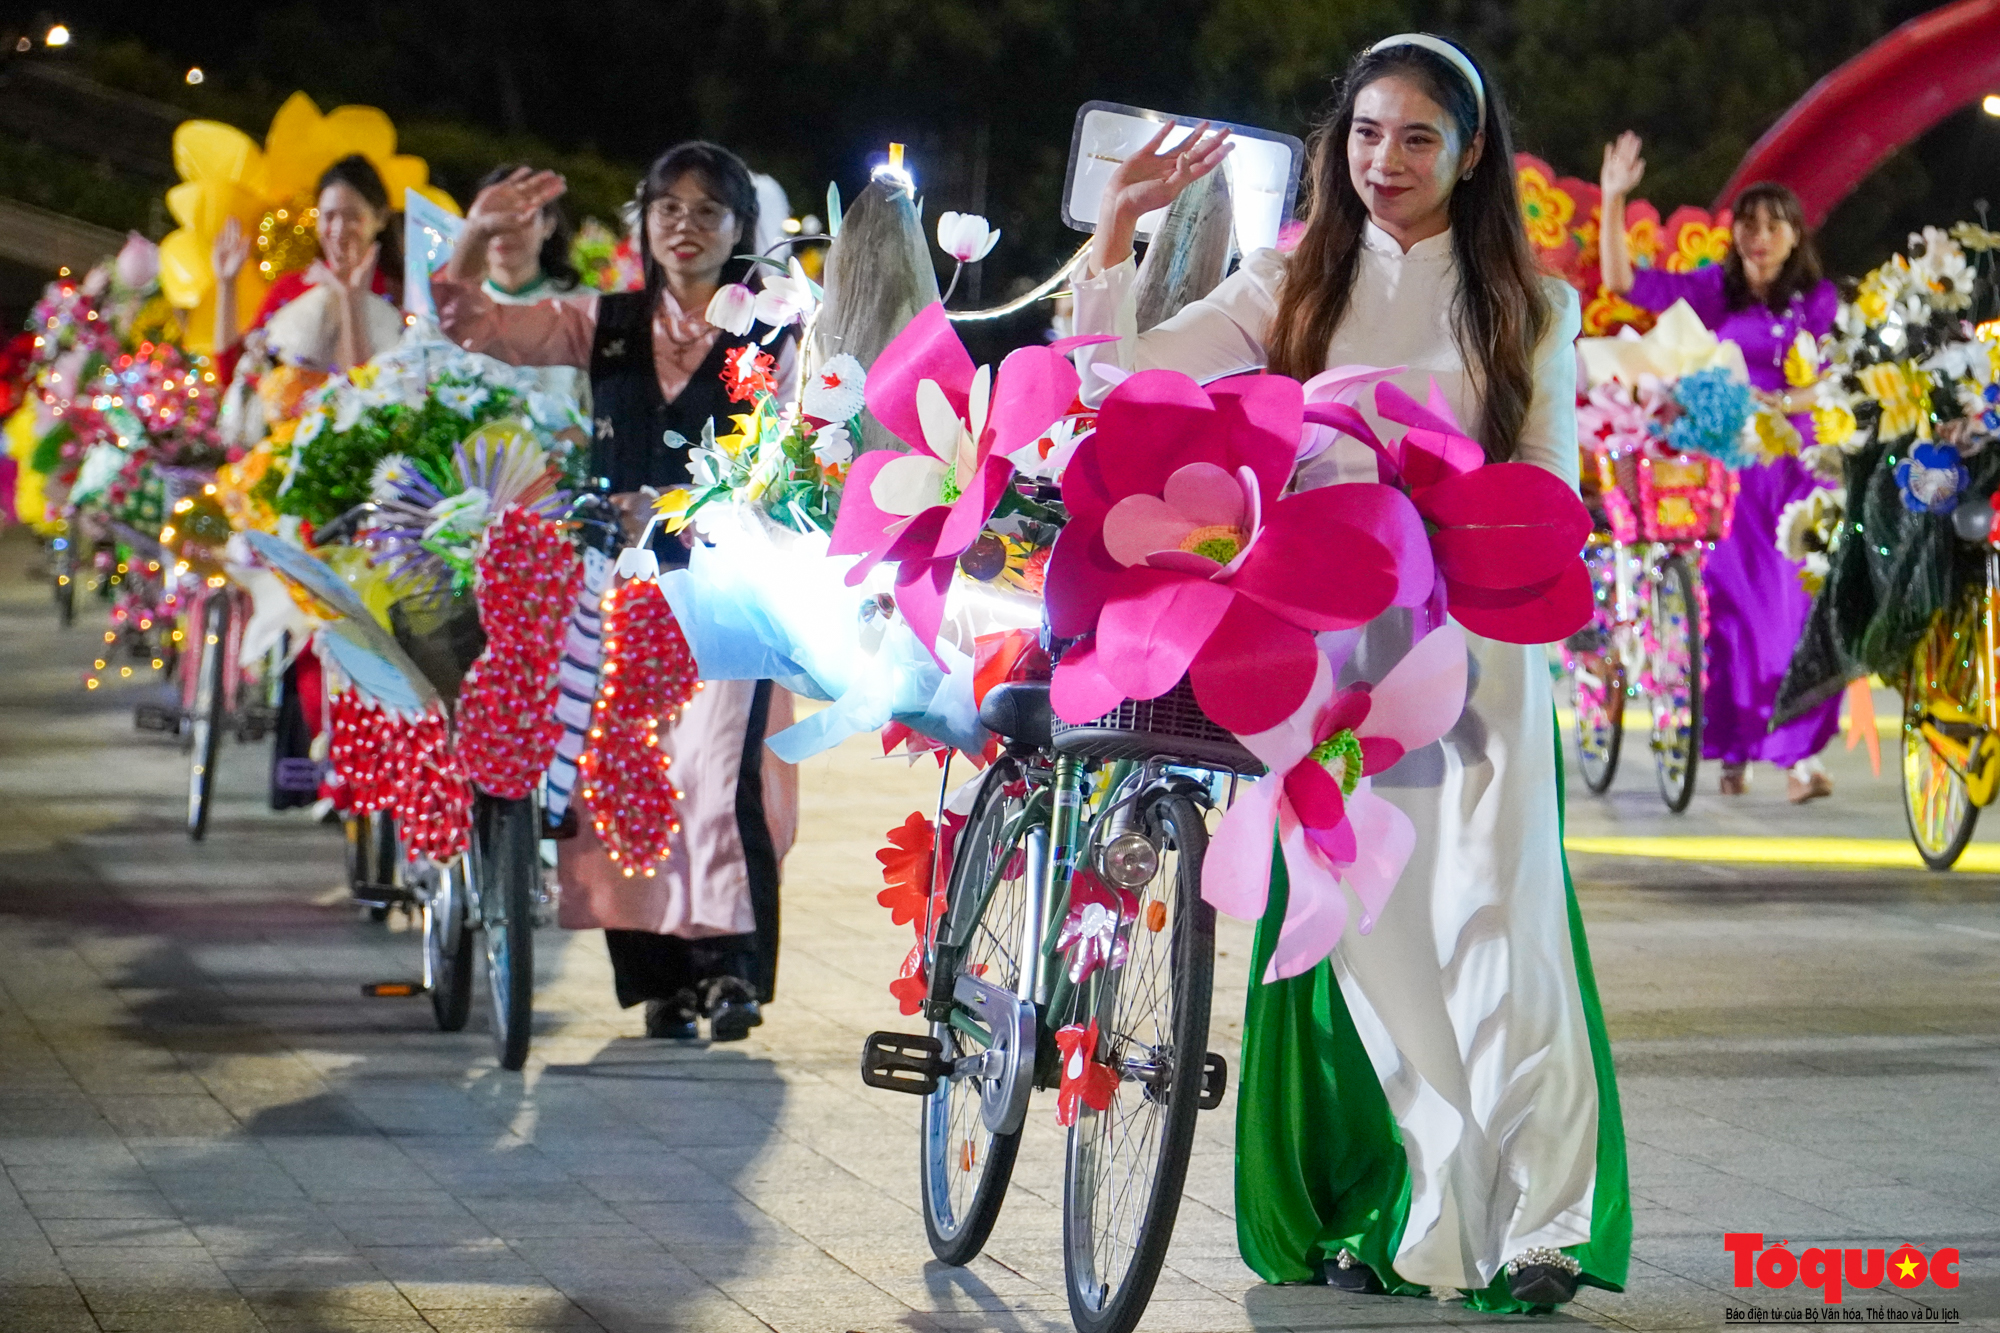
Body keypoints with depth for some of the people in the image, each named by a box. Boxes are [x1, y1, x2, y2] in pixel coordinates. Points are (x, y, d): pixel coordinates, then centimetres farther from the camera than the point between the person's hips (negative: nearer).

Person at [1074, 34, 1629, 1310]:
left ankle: (1540, 1223, -10)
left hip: (1476, 648, -2)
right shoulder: (1292, 288, 11)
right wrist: (1121, 223, -3)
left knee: (1491, 911, -11)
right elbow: (1118, 375, 5)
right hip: (1329, 651, 2)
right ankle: (1427, 1215, 5)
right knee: (1364, 925, -1)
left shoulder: (1529, 306, 9)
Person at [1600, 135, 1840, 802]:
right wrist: (1613, 200, -7)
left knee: (1800, 607, -7)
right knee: (1734, 603, 1)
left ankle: (1799, 753, -6)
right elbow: (1623, 280, 1)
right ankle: (1735, 748, 10)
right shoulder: (1713, 291, 6)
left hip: (1797, 465, -1)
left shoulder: (1818, 299, 4)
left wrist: (1781, 402, -19)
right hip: (1728, 465, 1)